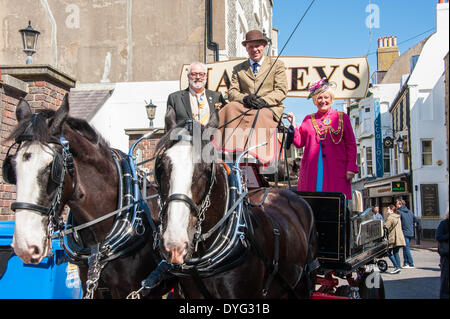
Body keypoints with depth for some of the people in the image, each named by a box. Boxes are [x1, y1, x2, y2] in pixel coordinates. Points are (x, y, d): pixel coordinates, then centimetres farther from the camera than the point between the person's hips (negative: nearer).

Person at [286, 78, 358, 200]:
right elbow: (299, 142, 11)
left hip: (335, 171, -2)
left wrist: (351, 168, -3)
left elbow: (351, 144, 6)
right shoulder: (308, 119, 17)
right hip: (311, 171, 2)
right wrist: (293, 125, -1)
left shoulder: (342, 118, 10)